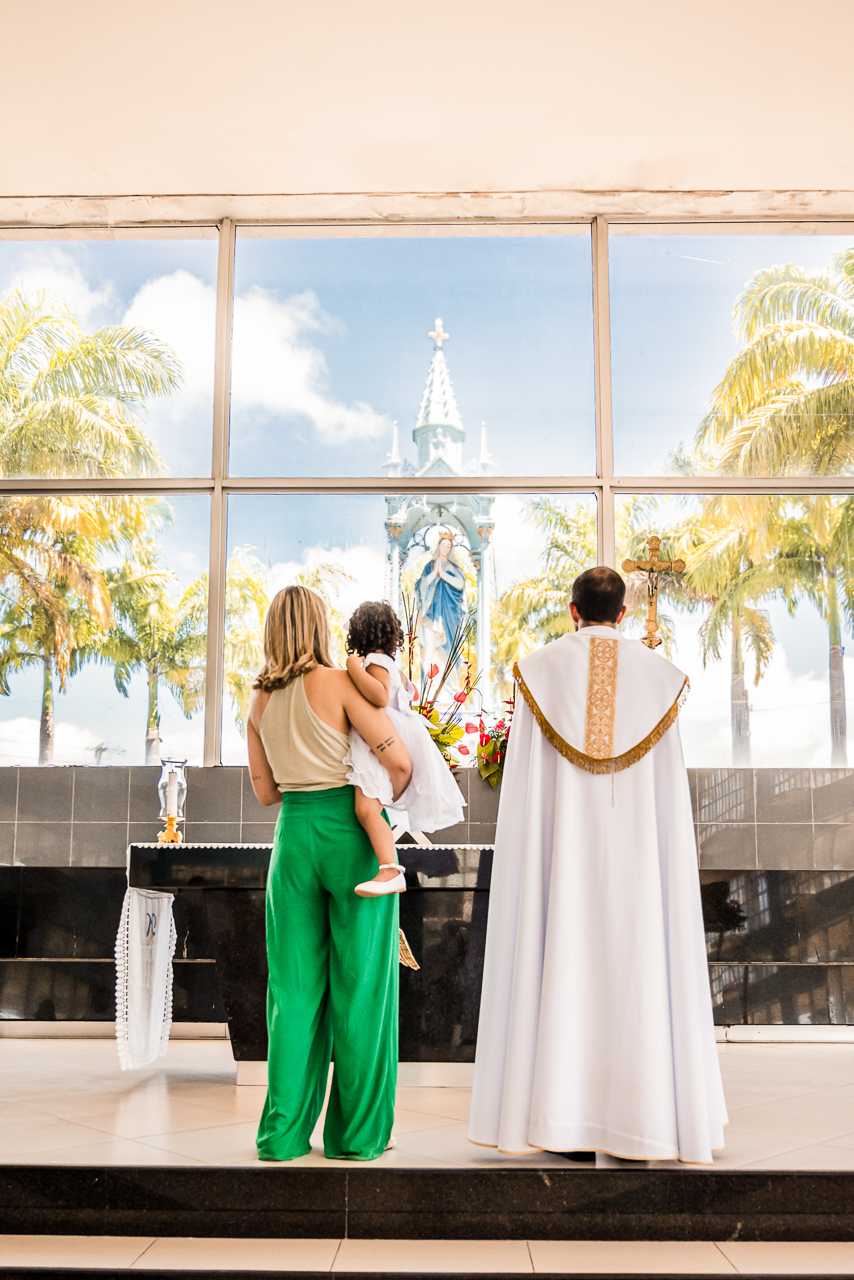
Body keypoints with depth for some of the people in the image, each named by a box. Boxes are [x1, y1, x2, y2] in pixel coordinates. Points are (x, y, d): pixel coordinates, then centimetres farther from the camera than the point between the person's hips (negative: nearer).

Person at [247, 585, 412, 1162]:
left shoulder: (261, 699, 6)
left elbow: (264, 789, 13)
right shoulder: (339, 683, -10)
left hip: (294, 834, 5)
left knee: (295, 985, 9)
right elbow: (400, 760, -13)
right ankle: (359, 1131, 10)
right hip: (352, 835, -5)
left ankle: (285, 1130, 11)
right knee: (360, 983, 4)